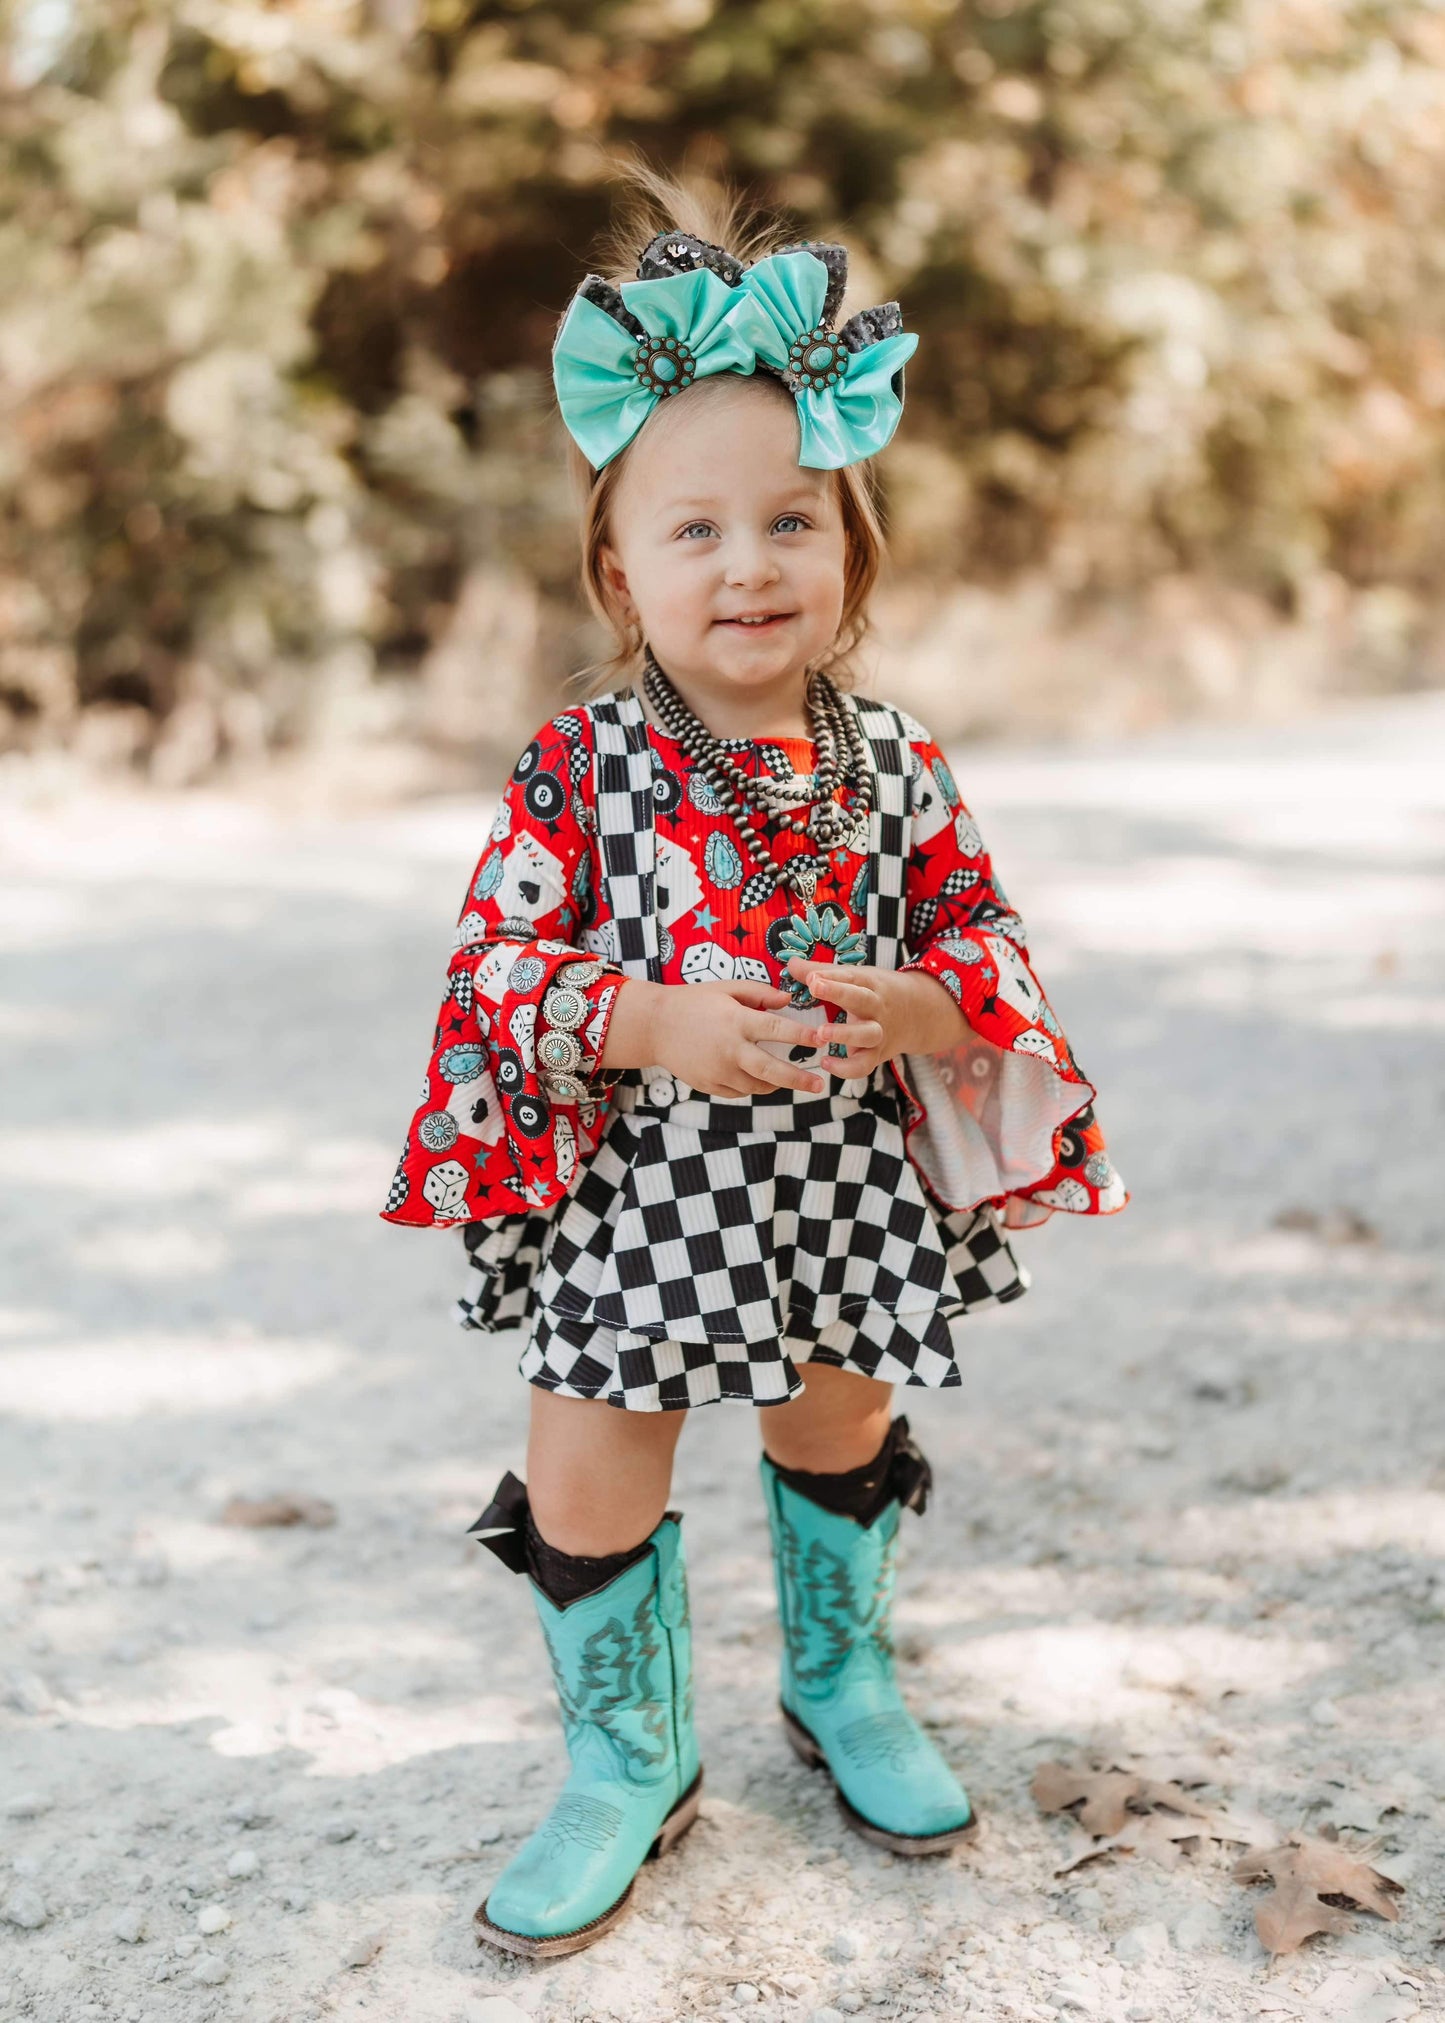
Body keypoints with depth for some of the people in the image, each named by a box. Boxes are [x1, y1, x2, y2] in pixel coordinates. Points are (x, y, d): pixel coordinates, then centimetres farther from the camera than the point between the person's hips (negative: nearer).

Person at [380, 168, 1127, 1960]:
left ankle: (842, 1681, 49)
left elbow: (984, 943, 0)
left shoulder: (896, 767, -5)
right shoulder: (579, 768, -12)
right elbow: (496, 971, -13)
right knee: (587, 1492, 6)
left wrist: (917, 1010, -22)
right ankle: (627, 1761, 31)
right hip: (639, 1194, -2)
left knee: (839, 1438, 22)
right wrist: (654, 1027, -29)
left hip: (849, 1187, 2)